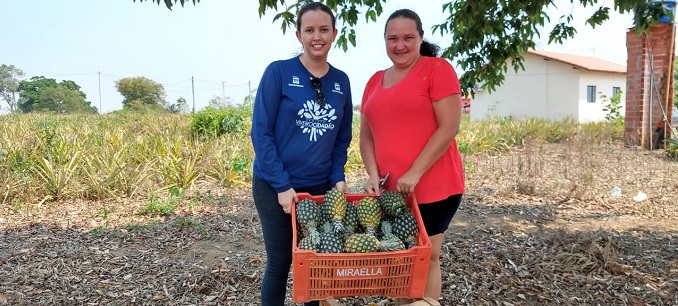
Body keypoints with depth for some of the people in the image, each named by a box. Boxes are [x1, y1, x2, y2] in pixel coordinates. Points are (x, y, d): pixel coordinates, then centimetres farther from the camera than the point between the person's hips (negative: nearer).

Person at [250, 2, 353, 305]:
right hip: (275, 187, -4)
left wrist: (338, 177, -4)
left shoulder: (341, 81, 4)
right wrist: (281, 185, -16)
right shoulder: (278, 72, -9)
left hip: (322, 187, 4)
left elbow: (342, 138, 10)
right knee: (280, 263, 6)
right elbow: (261, 132, -11)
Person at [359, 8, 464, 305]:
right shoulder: (375, 81, 13)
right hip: (389, 190, 5)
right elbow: (366, 135, 12)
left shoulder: (437, 69, -4)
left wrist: (414, 173, -16)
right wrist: (373, 175, -3)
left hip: (433, 187, -5)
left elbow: (449, 128, -12)